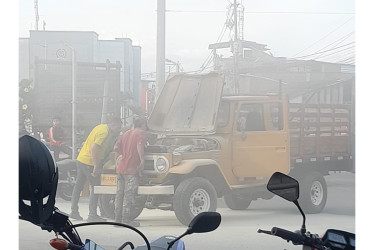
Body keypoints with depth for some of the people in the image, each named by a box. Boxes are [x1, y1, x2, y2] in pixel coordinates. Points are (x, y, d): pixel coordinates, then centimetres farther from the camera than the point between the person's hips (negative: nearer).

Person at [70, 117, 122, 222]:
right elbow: (94, 149, -25)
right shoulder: (104, 132, -18)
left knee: (78, 186, 14)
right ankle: (92, 215, -3)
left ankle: (74, 211, 21)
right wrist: (96, 167, -24)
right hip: (88, 162, -10)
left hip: (81, 159, 10)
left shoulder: (102, 127, 12)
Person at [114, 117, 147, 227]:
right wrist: (142, 160, -22)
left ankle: (117, 218, 13)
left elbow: (116, 148, 14)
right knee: (129, 194, -4)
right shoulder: (140, 133, -2)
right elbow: (139, 145, -22)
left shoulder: (126, 133, 18)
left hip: (120, 168, 7)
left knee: (120, 193, 10)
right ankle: (126, 219, -5)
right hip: (131, 169, -7)